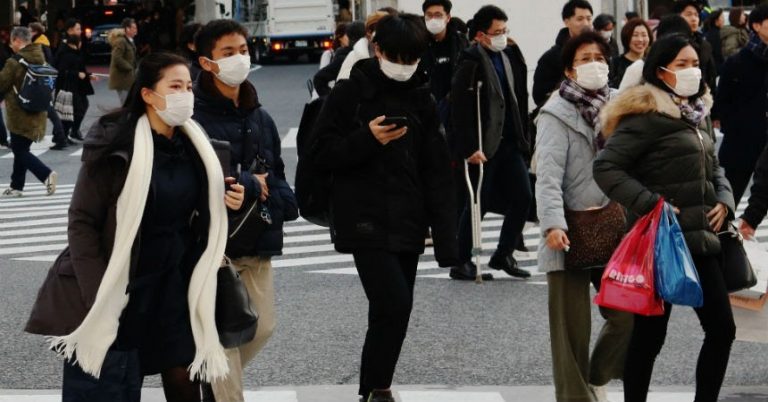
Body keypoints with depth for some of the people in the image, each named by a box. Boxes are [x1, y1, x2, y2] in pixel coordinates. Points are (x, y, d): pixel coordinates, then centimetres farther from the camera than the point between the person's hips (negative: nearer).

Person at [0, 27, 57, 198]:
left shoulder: (15, 62, -19)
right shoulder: (39, 58, 6)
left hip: (20, 114, -8)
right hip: (36, 113, 8)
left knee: (20, 150, -1)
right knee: (21, 149, 16)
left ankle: (47, 174, -16)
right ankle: (16, 186, 21)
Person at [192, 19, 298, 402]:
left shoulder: (261, 118, 11)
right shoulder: (194, 116, -12)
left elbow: (275, 180, 13)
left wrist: (265, 201, -9)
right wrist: (250, 185, -11)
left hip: (257, 241, 7)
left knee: (262, 327, 11)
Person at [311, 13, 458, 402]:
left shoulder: (423, 100, 9)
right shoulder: (351, 92, -3)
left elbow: (436, 173, 9)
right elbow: (323, 155, -4)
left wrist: (445, 238, 3)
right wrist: (367, 138, -19)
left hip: (408, 224, 5)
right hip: (366, 222, -5)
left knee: (391, 311, 9)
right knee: (395, 305, -16)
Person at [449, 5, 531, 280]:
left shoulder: (512, 55, 9)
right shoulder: (471, 63, -14)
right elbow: (460, 109, -17)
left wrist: (524, 138, 12)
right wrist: (469, 148, -21)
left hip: (510, 143, 7)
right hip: (483, 146, -7)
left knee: (523, 198, 5)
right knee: (478, 203, -1)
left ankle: (503, 255, 19)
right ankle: (461, 263, 11)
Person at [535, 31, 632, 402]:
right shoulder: (557, 115, -7)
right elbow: (548, 174, -17)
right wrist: (553, 224, -30)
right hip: (571, 233, -5)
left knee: (628, 314, 4)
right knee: (572, 329, 0)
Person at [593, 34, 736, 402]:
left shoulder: (699, 115, 14)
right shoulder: (647, 115, -12)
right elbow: (606, 167, -18)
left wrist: (724, 200, 6)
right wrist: (649, 205, -21)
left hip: (701, 242, 8)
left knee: (721, 330, 8)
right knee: (649, 336, 1)